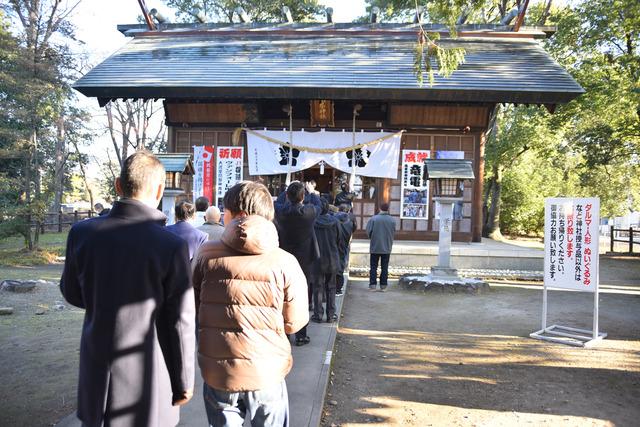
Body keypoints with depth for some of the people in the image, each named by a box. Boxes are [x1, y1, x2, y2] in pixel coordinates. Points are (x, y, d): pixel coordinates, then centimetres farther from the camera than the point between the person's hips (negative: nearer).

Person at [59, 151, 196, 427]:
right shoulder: (172, 247, -20)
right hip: (147, 376, -3)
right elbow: (181, 324, -14)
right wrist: (184, 380, -1)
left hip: (96, 373, 3)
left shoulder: (82, 233, -9)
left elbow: (72, 293, 7)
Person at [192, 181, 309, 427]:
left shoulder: (207, 255, -7)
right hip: (266, 372, -1)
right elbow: (294, 322, -6)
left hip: (217, 371, 2)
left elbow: (193, 309, 4)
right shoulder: (284, 262, -12)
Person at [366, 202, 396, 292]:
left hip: (375, 247, -1)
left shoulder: (373, 219, -10)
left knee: (373, 267, 7)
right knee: (384, 268, 9)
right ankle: (383, 286, 11)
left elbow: (368, 232, -7)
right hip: (387, 248, 2)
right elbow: (393, 233, 3)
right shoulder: (392, 220, -5)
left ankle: (372, 285, 5)